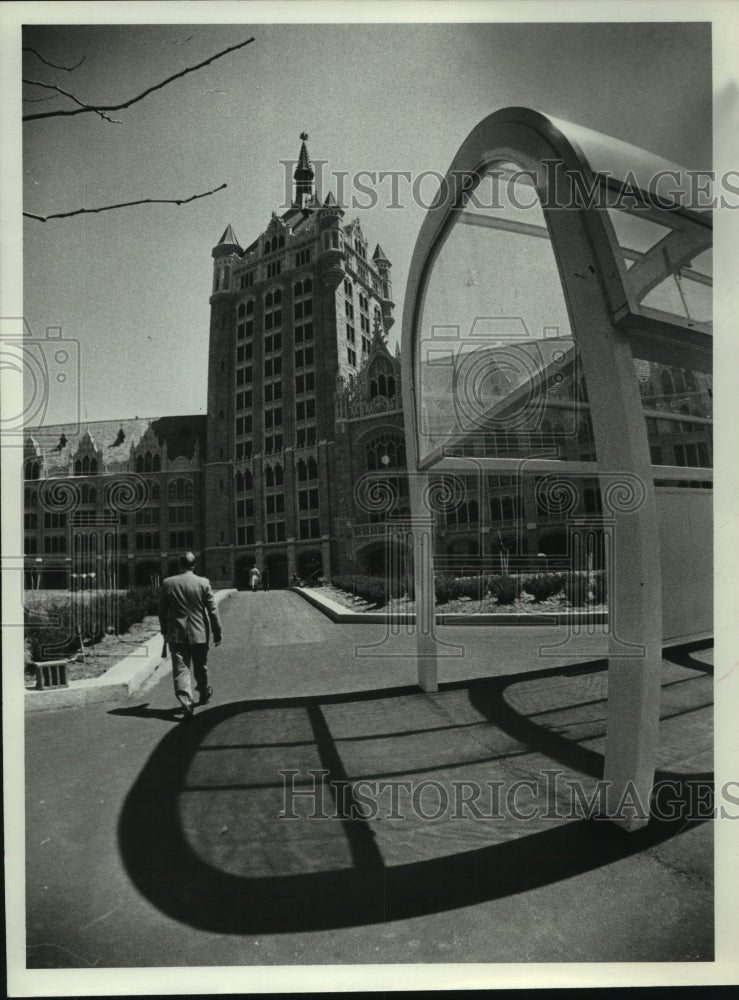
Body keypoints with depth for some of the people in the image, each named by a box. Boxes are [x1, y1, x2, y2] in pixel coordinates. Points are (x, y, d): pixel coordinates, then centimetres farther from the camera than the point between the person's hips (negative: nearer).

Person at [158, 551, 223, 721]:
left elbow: (162, 610, 4)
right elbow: (212, 610, -5)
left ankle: (186, 702, -14)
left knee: (180, 669, 0)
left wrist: (165, 631, 17)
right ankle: (204, 693, 38)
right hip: (199, 633, 1)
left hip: (176, 634, 0)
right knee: (200, 667, 18)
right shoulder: (203, 583, -7)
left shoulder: (168, 583, -4)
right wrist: (218, 632, 3)